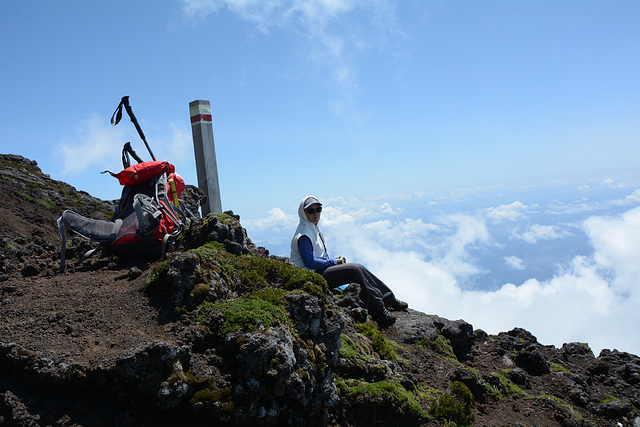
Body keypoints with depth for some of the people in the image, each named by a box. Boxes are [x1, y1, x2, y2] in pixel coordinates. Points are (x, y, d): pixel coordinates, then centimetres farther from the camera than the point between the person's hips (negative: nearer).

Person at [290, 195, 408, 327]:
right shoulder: (303, 235, -15)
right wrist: (334, 262, -12)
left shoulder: (313, 228, 17)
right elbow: (309, 262, -21)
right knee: (354, 270, -21)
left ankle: (388, 298, 0)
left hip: (322, 269, 10)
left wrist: (336, 261, 6)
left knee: (359, 268, -3)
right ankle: (378, 311, -20)